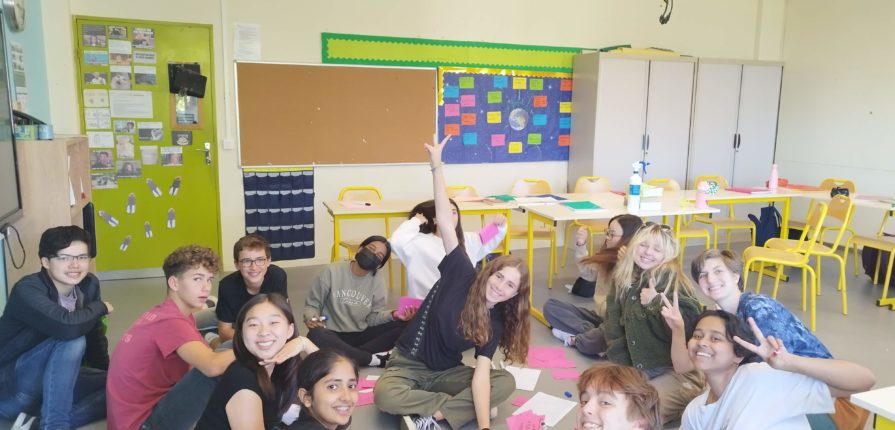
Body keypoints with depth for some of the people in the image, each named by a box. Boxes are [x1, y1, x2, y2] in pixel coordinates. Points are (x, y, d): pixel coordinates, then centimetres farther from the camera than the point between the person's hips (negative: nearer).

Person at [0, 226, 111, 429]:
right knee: (72, 340, -30)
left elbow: (95, 337, 7)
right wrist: (100, 307, -22)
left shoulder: (89, 285, -3)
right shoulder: (27, 290, -24)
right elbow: (68, 326, -42)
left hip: (52, 381, 7)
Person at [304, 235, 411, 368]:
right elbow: (312, 304, 1)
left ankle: (350, 355, -25)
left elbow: (373, 317, -1)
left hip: (362, 335, 2)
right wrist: (310, 319, -22)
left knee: (404, 325, -19)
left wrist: (393, 315, -21)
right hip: (333, 335, -2)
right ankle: (374, 359, -27)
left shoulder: (378, 281, -1)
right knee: (315, 335, -38)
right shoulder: (332, 271, -6)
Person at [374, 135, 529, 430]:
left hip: (447, 372, 3)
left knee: (506, 382, -20)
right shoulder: (462, 275, -15)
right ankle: (459, 405, -18)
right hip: (409, 365, -2)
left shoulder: (495, 324, -9)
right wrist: (436, 166, -27)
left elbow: (482, 373, -20)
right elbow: (444, 221, -21)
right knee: (385, 395, -36)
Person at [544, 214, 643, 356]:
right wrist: (581, 245, 6)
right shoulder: (608, 257, 5)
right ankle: (592, 332, -17)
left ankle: (575, 339, -7)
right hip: (600, 315, 9)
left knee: (593, 341, -40)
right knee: (550, 306, -4)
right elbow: (588, 273, 17)